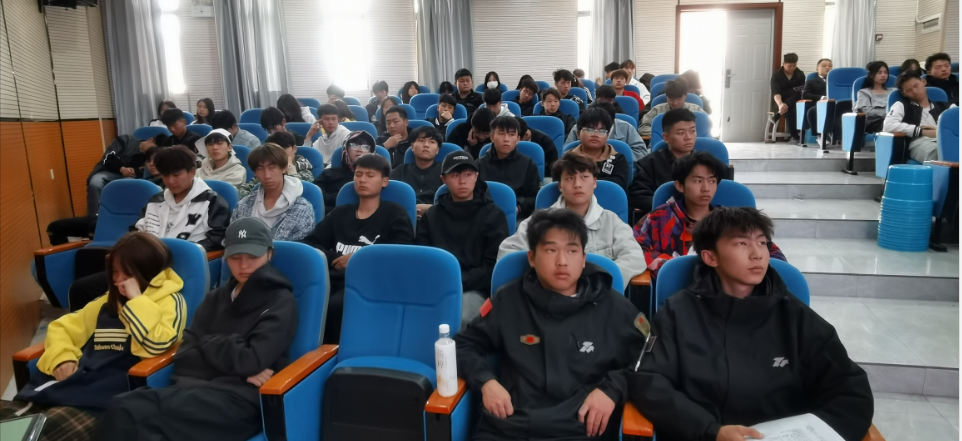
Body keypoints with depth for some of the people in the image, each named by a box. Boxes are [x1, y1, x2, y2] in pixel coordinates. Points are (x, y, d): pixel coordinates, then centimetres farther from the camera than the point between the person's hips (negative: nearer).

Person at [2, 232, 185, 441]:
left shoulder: (169, 301, 1)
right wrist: (62, 358, 5)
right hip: (77, 381, 7)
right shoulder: (109, 301, 23)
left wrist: (136, 300, -12)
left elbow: (156, 345, -17)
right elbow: (62, 327, 25)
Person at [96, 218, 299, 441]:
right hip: (197, 388, 6)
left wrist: (208, 342, 6)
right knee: (124, 407, -26)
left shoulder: (281, 303, 3)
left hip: (240, 400, -6)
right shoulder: (216, 298, 21)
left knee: (127, 412, -25)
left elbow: (251, 361, -10)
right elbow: (183, 356, 8)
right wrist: (239, 369, -7)